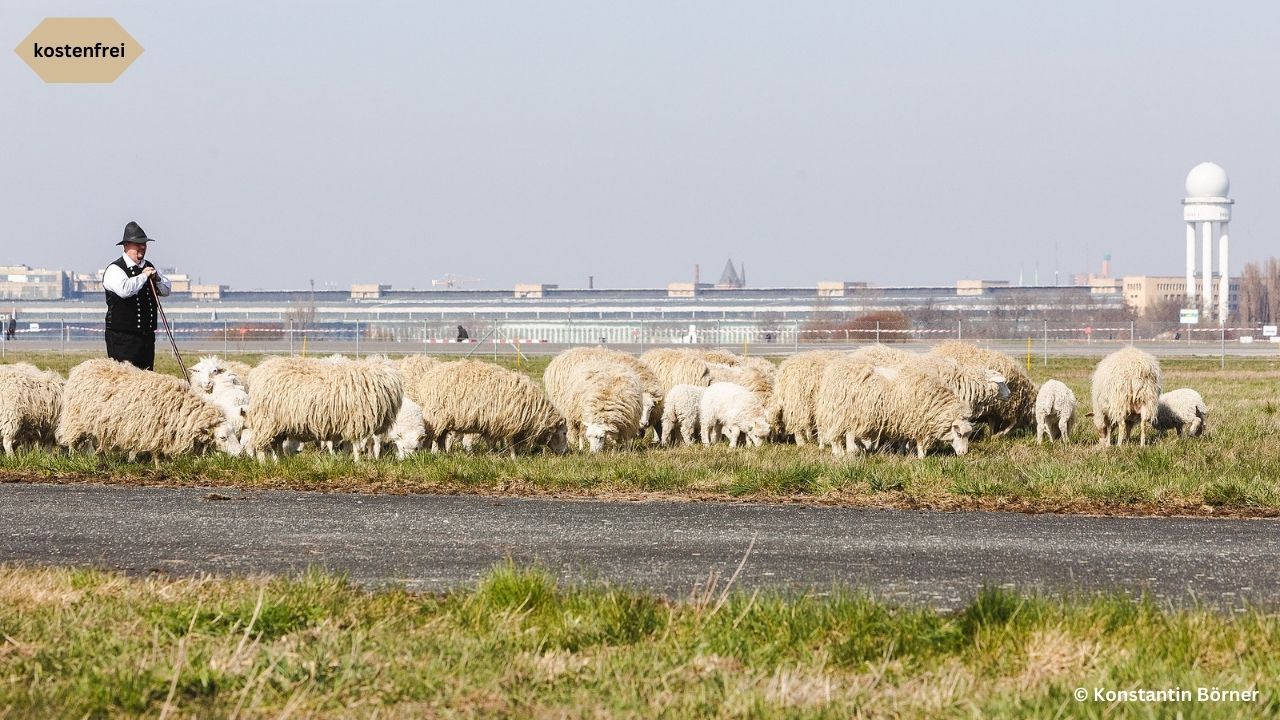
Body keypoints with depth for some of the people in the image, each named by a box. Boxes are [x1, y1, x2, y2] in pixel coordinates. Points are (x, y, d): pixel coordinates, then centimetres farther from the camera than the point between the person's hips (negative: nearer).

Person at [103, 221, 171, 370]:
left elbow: (166, 290, 20)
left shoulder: (149, 267, 16)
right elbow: (124, 289, -27)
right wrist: (143, 276, -13)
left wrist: (157, 278, -2)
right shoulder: (114, 269, -8)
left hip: (147, 335, 7)